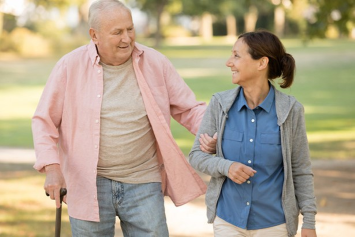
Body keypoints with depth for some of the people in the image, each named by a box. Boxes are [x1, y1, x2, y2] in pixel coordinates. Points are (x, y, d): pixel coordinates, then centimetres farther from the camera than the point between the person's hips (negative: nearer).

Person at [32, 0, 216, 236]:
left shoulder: (156, 63, -2)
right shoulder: (70, 66, -5)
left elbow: (189, 109, 5)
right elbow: (45, 120, 1)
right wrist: (51, 168, -12)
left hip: (143, 183, 1)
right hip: (88, 185, -1)